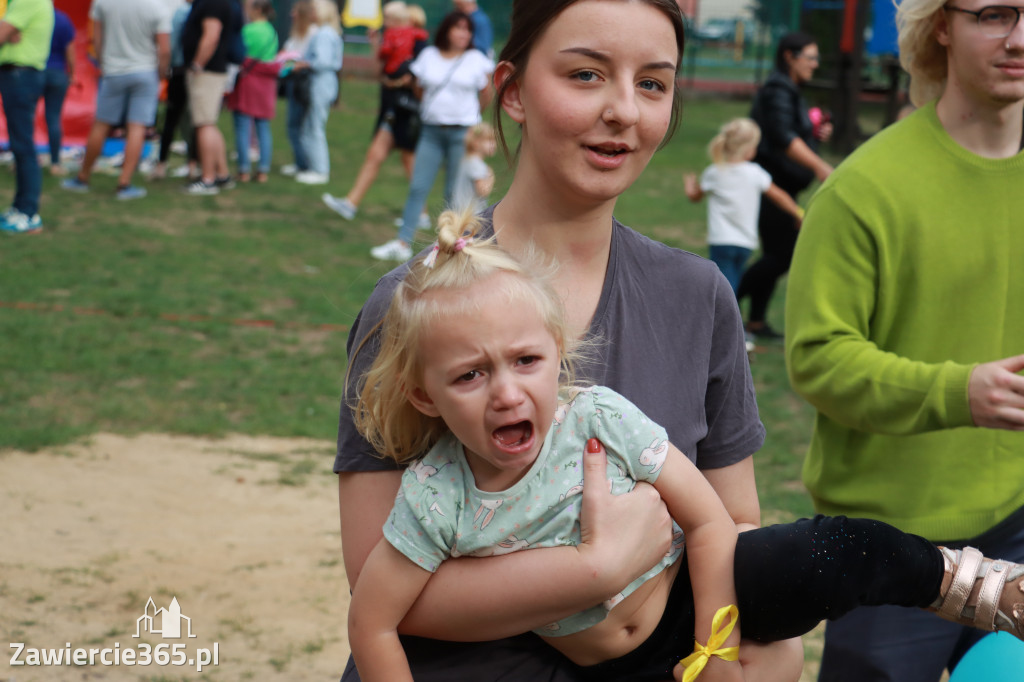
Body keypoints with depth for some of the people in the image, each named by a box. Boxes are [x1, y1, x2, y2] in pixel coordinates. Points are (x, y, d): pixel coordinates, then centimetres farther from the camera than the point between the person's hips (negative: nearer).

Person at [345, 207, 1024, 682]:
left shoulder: (598, 417, -19)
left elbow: (707, 520, -13)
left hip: (687, 600, -2)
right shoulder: (435, 498, -18)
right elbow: (373, 624, -10)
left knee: (829, 554, -24)